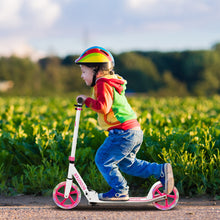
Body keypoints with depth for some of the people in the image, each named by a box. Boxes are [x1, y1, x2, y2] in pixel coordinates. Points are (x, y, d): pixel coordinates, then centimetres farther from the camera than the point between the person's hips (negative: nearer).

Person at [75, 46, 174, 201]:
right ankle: (161, 171, 16)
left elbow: (103, 107, -24)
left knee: (103, 160, -1)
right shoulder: (111, 81, 20)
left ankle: (120, 191, 4)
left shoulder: (103, 84, -12)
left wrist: (87, 100, -14)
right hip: (135, 133, 10)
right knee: (127, 163, 21)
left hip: (124, 133, -10)